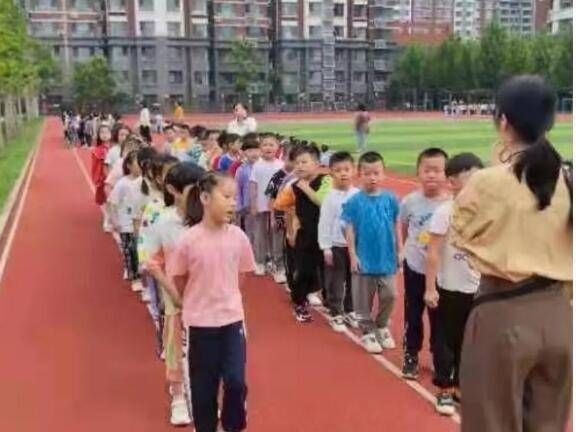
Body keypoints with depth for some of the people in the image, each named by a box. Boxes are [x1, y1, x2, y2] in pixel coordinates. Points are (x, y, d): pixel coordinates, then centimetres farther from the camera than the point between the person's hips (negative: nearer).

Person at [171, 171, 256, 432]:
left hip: (232, 319, 2)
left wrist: (224, 297, 8)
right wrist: (197, 302, 8)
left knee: (236, 381, 0)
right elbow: (179, 281, -2)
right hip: (200, 322, -2)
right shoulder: (189, 240, -17)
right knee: (204, 385, 11)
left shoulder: (238, 237, -9)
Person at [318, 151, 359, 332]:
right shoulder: (330, 197, -10)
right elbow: (324, 224, -8)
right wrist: (326, 248, -10)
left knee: (354, 281, 15)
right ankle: (336, 314, 20)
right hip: (336, 246, -3)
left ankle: (350, 311, 32)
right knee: (335, 283, 6)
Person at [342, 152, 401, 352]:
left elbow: (396, 226, 4)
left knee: (389, 295, 10)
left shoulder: (391, 199, -3)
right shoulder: (354, 201, -9)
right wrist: (353, 255, -8)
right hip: (364, 259, -2)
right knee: (364, 298, 9)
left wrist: (400, 251, 5)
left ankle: (382, 328, 32)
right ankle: (367, 332, 25)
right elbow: (350, 230, -5)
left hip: (386, 258, 2)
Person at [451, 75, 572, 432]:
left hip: (504, 314, -5)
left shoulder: (488, 182, -13)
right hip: (557, 313, 5)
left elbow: (460, 235, 2)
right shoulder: (567, 180, 0)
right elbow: (566, 245, 6)